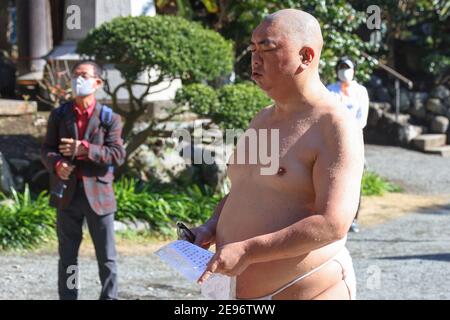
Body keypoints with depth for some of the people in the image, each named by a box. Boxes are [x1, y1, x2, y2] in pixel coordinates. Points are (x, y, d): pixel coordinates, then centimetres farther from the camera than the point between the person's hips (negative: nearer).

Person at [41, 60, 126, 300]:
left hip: (98, 192, -2)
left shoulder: (109, 118, -1)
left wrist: (85, 149, -20)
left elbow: (117, 154, -9)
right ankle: (67, 297, 15)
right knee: (67, 255, 8)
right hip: (67, 193, 2)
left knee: (106, 256, 2)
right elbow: (47, 149, 6)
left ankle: (109, 297, 8)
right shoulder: (59, 115, 7)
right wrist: (57, 164, -16)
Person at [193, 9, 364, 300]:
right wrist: (211, 228, 4)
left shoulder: (336, 129, -14)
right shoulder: (263, 120, 12)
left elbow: (333, 225, -24)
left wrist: (246, 251, -26)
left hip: (306, 290, -7)